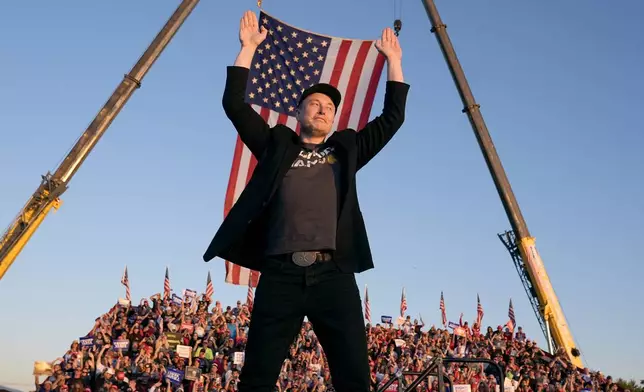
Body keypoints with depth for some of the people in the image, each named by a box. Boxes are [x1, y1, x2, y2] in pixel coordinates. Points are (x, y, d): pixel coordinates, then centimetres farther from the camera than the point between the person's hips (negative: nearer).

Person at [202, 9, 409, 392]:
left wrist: (393, 59, 26)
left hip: (334, 273, 1)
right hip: (281, 273, -1)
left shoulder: (347, 149, 23)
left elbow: (393, 117, 24)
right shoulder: (277, 145, 20)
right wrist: (249, 47, 15)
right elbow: (235, 105, 15)